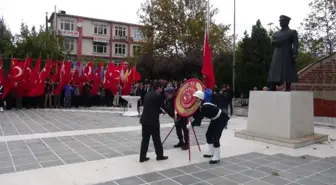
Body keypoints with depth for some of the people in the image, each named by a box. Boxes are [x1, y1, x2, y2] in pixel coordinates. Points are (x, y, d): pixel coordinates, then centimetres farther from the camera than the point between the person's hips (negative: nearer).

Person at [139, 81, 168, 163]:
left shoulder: (147, 94, 11)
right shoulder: (158, 95, -12)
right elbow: (163, 106, -5)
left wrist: (160, 111, 17)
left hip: (144, 119, 7)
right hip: (152, 120, -7)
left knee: (145, 138, 11)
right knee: (156, 138, 7)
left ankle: (142, 157, 15)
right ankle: (160, 155, 20)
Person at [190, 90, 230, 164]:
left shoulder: (205, 106, -33)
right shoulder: (200, 106, -6)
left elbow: (199, 118, -36)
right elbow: (197, 116, -7)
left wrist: (191, 124, -38)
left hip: (222, 119, -10)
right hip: (215, 119, 10)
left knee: (215, 137, -14)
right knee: (208, 135, 11)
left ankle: (216, 157, -6)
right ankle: (211, 152, 27)